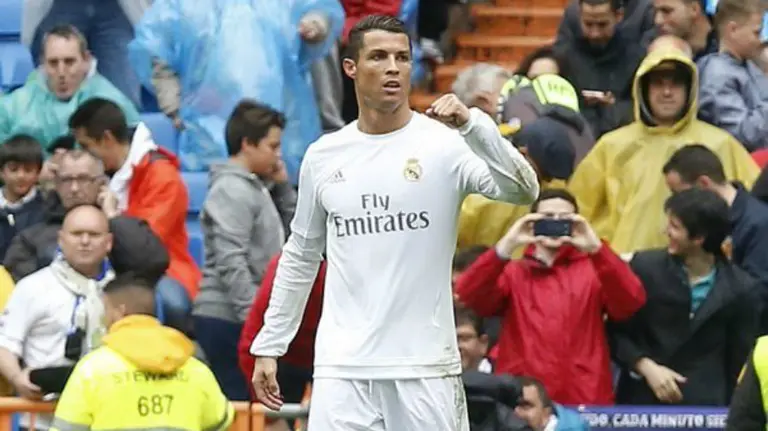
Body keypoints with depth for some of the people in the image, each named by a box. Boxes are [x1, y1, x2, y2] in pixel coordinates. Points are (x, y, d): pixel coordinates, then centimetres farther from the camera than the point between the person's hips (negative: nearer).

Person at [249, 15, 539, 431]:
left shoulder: (445, 142, -3)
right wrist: (269, 346, 17)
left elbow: (523, 191, -18)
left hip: (425, 367, -2)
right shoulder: (323, 156, 9)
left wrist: (473, 123, -32)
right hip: (342, 369, 2)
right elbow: (300, 257, 19)